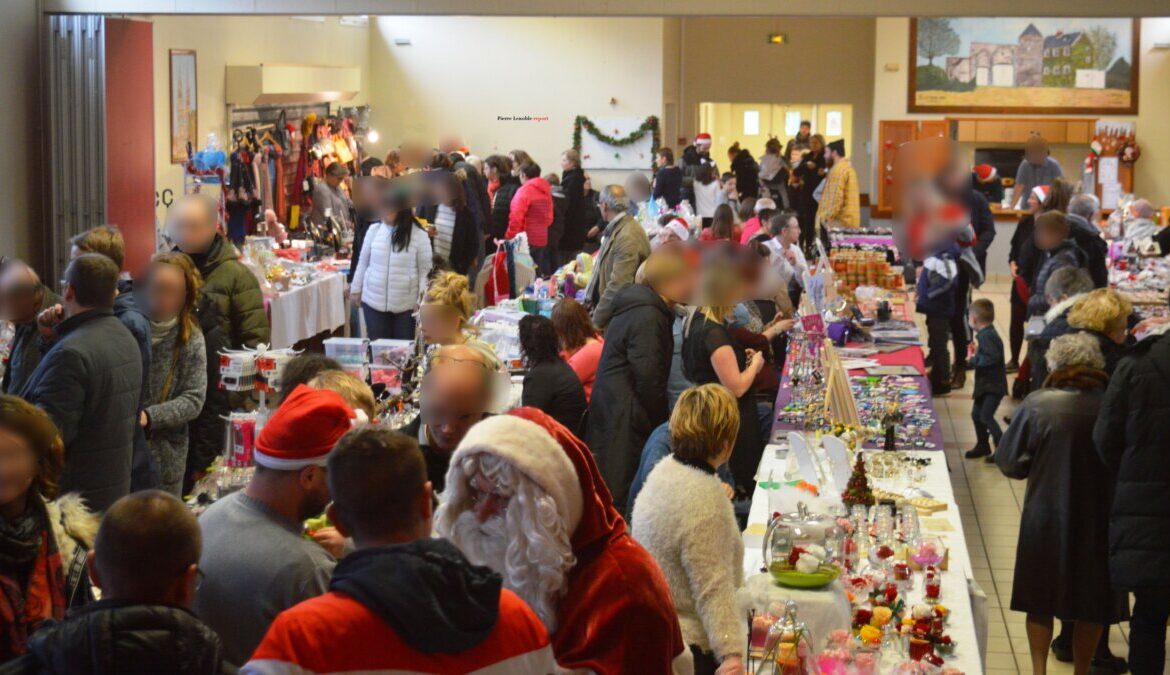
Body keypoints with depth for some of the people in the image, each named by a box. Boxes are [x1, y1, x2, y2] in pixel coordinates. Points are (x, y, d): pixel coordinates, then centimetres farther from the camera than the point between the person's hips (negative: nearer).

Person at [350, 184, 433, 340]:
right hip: (373, 301, 2)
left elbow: (425, 269, -3)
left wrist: (422, 300, -6)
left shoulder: (419, 234, -7)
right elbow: (363, 262, 10)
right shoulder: (374, 229, 0)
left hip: (406, 304, -2)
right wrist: (355, 289, 12)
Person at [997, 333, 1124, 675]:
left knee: (1040, 602, 16)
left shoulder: (1037, 404, -15)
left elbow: (1008, 461, -7)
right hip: (1098, 519, 0)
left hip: (1046, 516, 0)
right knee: (1091, 607, 16)